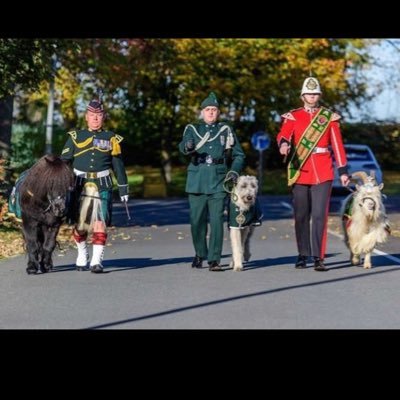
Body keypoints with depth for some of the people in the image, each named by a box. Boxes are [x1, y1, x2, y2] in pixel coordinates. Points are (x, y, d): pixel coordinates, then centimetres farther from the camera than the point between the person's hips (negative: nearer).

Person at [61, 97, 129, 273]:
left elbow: (118, 166, 13)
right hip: (79, 185, 1)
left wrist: (123, 189, 12)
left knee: (99, 224, -12)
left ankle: (96, 261, -12)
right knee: (79, 224, 6)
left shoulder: (111, 139, 9)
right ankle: (82, 256, 27)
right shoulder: (75, 137, 8)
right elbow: (63, 162, 9)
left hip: (102, 186, -1)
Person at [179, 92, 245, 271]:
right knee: (197, 220, 4)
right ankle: (200, 254, 23)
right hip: (197, 181, 1)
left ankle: (214, 259, -6)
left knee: (216, 220, -9)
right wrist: (187, 147, -34)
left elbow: (239, 155, 18)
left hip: (218, 181, 0)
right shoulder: (192, 129, 11)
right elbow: (183, 146, -9)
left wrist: (234, 171, -1)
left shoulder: (226, 130, 13)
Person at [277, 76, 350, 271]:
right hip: (300, 172, 1)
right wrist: (284, 144, -33)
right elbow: (283, 134, -9)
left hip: (323, 173, -1)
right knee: (301, 216, 6)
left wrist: (343, 171, 1)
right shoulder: (292, 116, 7)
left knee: (320, 215, -8)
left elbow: (338, 145, 6)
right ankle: (303, 255, 18)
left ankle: (318, 258, -8)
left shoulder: (330, 117, 8)